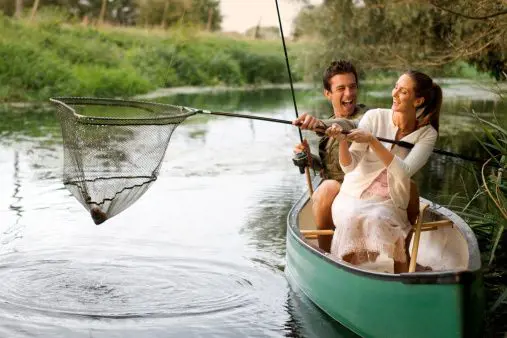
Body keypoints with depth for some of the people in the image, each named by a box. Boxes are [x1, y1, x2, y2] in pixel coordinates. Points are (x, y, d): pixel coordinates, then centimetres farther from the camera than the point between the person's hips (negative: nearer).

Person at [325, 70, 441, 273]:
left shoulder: (426, 134, -4)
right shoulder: (374, 117, -4)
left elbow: (404, 172, -20)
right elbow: (349, 166, -9)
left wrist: (372, 141, -29)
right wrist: (342, 142, -29)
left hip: (387, 203, 0)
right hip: (353, 196, 1)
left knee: (376, 219, -34)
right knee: (352, 218, -34)